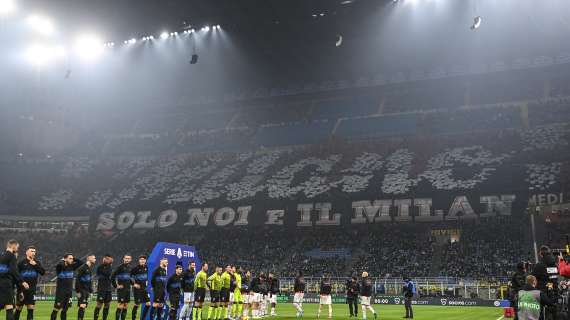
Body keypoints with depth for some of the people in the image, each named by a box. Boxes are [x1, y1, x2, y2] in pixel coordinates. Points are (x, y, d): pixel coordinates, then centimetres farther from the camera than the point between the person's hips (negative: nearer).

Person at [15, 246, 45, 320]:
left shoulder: (37, 263, 9)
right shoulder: (22, 262, -4)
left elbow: (43, 272, -1)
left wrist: (36, 265, -13)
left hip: (32, 289, 3)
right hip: (22, 289, -3)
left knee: (31, 308, 1)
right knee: (19, 308, 3)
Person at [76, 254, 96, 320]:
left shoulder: (90, 268, 13)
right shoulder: (82, 268, -13)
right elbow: (77, 279, -16)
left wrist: (91, 291, 15)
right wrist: (78, 291, -18)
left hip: (87, 290, 8)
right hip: (82, 290, -8)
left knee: (84, 306, 9)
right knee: (82, 306, -14)